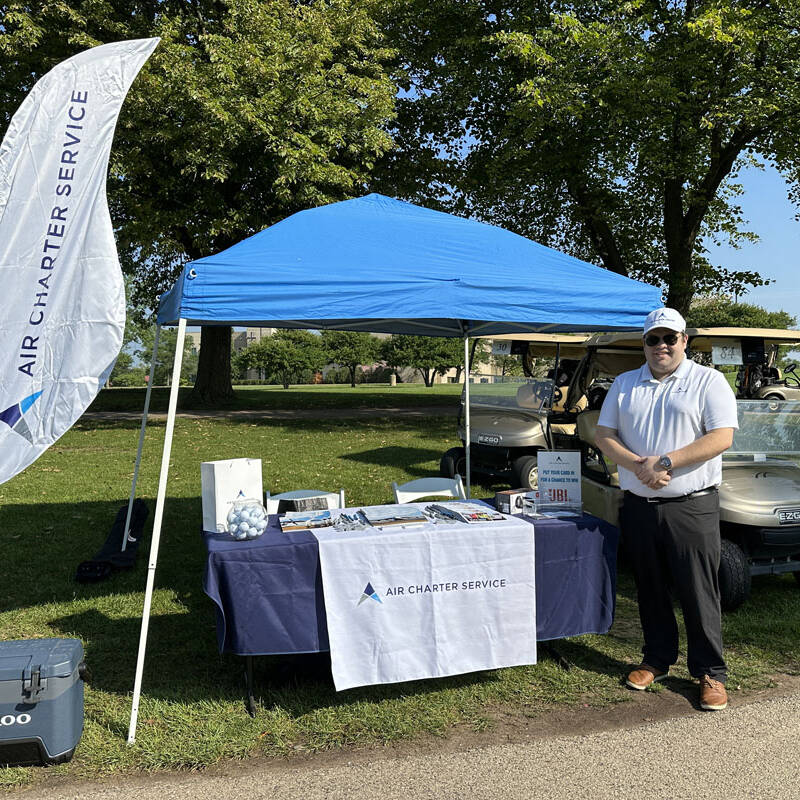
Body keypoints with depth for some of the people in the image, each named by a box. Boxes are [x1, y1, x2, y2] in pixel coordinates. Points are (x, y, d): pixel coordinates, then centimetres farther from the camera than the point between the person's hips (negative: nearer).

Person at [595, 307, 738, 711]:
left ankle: (710, 672, 15)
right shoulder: (624, 384, 11)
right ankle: (657, 659, 29)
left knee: (698, 593, 1)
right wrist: (638, 465, -12)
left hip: (691, 507, -4)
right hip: (638, 507, 4)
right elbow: (604, 436, 6)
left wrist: (666, 463, -18)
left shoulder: (709, 381, -1)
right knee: (650, 590, 14)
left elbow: (721, 438, -11)